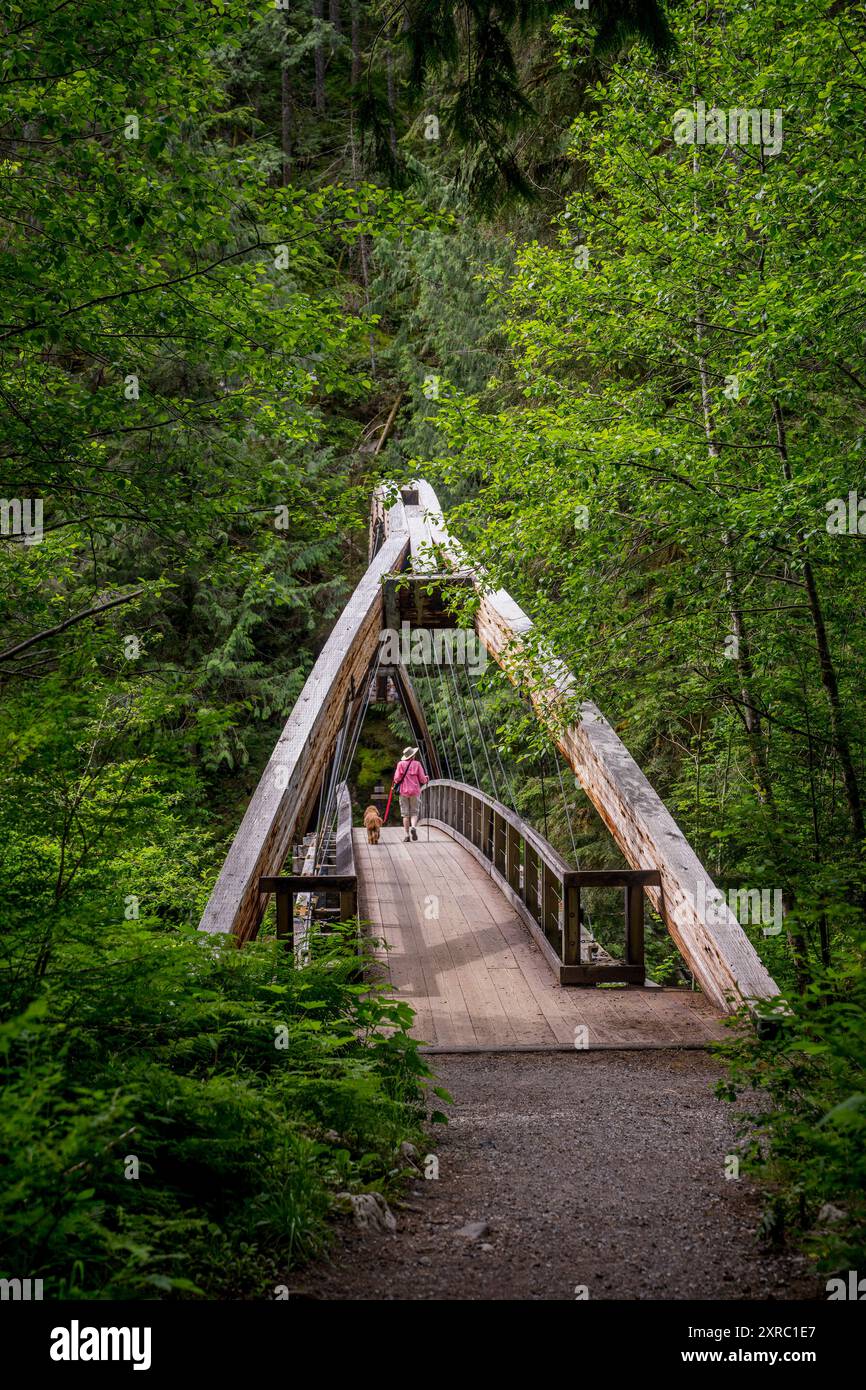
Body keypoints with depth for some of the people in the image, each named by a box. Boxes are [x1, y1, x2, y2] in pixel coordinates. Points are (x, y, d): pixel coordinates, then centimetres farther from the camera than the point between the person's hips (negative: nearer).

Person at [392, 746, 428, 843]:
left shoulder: (400, 764, -3)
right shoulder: (417, 764, -3)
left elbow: (397, 778, -7)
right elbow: (422, 779, -3)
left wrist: (395, 784, 15)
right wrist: (426, 779, 19)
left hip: (403, 791, 1)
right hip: (415, 791, 0)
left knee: (405, 814, 6)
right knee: (414, 812, 8)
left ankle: (407, 834, 2)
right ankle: (413, 827, -19)